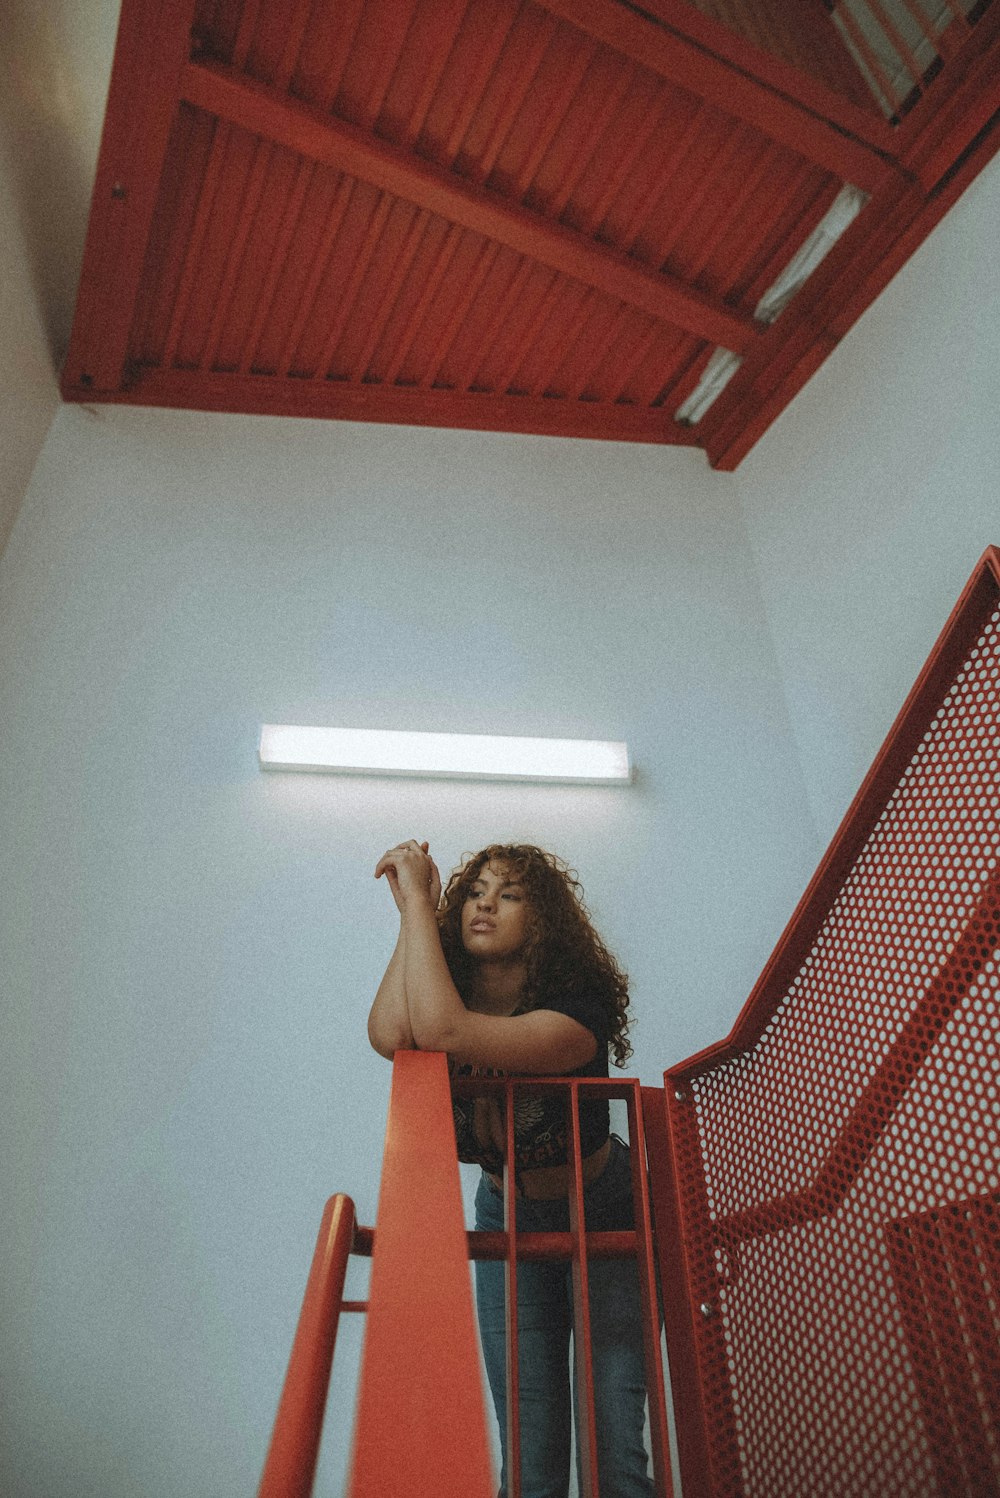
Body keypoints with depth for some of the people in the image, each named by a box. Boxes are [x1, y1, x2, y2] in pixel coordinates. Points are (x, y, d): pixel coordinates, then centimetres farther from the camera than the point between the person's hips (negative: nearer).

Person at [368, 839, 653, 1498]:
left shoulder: (578, 1006, -31)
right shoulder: (449, 994, -13)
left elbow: (442, 1032, -46)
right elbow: (390, 1036, -38)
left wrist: (417, 897, -40)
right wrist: (412, 906, -32)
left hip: (602, 1215, -3)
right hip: (507, 1217, 4)